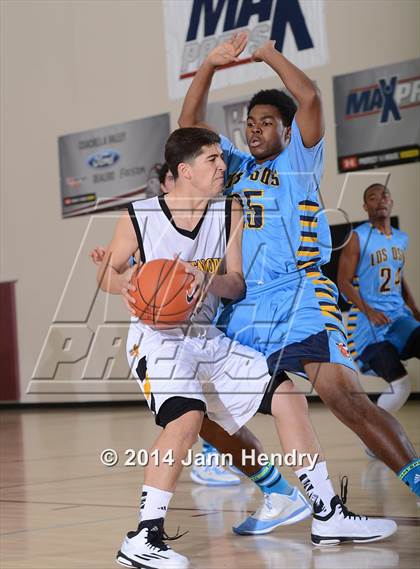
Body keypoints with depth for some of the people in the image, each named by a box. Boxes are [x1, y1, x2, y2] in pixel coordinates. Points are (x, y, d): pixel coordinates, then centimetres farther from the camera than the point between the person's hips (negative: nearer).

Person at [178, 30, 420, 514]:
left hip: (298, 305, -6)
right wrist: (210, 65, 8)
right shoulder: (234, 166, 20)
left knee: (345, 397, -21)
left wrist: (271, 56, 4)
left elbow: (309, 98, -9)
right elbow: (189, 122, 17)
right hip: (240, 311, 6)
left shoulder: (297, 164, 5)